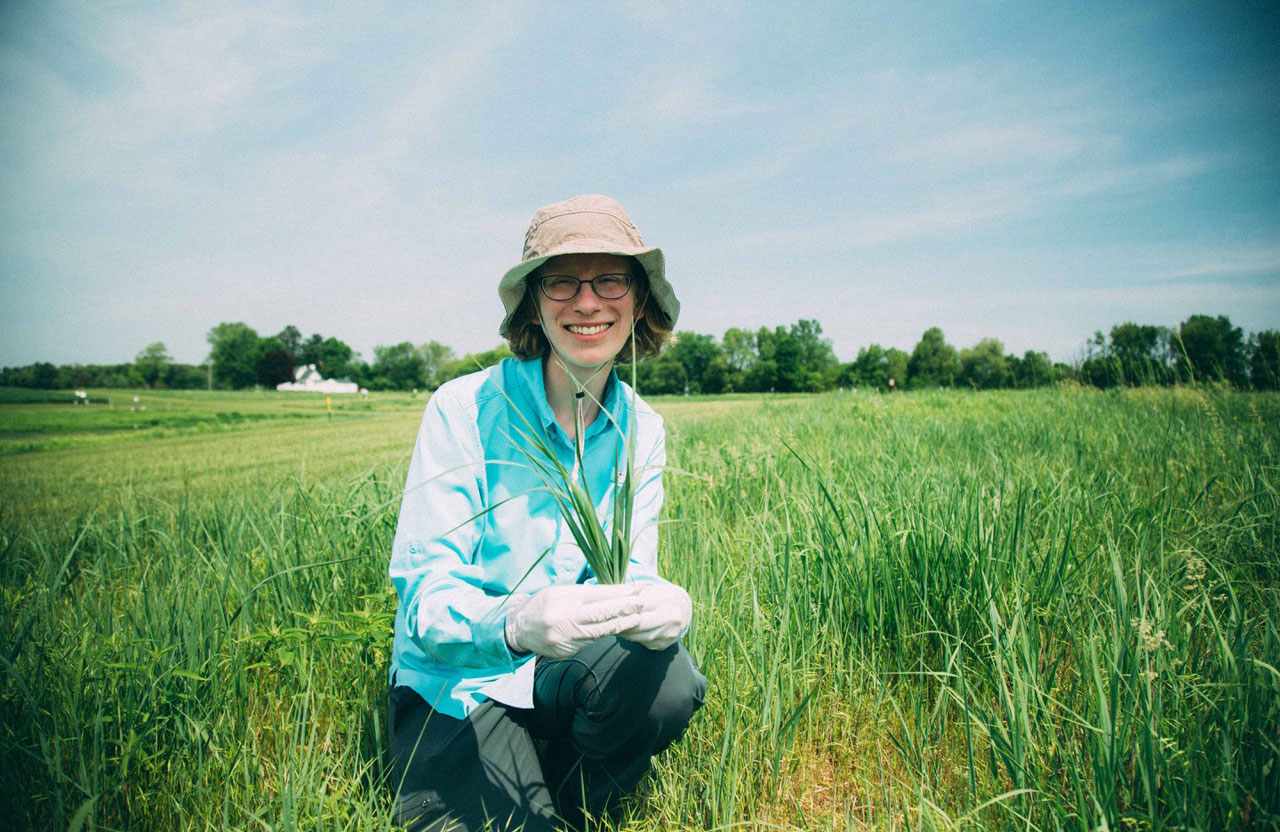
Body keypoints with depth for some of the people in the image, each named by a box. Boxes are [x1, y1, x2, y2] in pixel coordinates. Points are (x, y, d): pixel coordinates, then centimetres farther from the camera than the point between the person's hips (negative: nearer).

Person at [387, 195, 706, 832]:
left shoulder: (640, 429, -3)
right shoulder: (464, 410, -17)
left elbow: (629, 571, -4)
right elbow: (423, 594, -19)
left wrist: (663, 604, -30)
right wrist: (515, 624, -42)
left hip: (564, 671, 4)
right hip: (456, 682, -3)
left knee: (669, 680, -25)